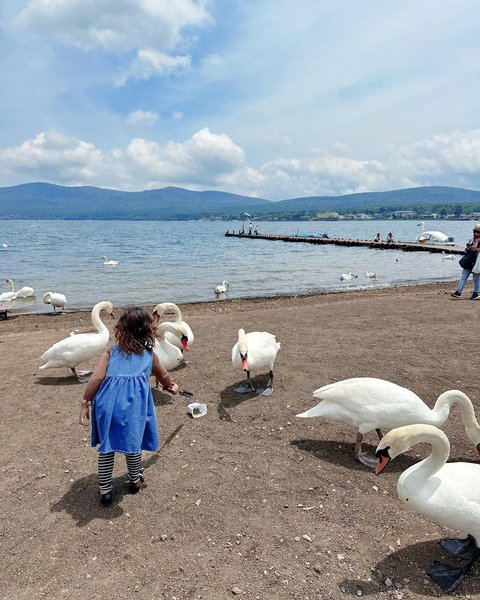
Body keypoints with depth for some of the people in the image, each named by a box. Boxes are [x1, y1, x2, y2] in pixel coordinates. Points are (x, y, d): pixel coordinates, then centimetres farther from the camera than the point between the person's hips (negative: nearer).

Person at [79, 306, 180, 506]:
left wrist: (85, 402, 8)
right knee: (132, 444, 19)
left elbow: (96, 378, 2)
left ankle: (105, 490, 26)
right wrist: (172, 386, 57)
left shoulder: (111, 353, 16)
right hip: (133, 404, 0)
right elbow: (163, 376, 37)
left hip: (108, 403, 1)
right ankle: (135, 480, 40)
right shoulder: (150, 355, 19)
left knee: (106, 446, 15)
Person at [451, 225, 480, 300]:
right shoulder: (471, 240, 14)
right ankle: (458, 291, 0)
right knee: (463, 277, 1)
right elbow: (466, 249, 20)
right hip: (469, 262, 6)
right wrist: (468, 248, -1)